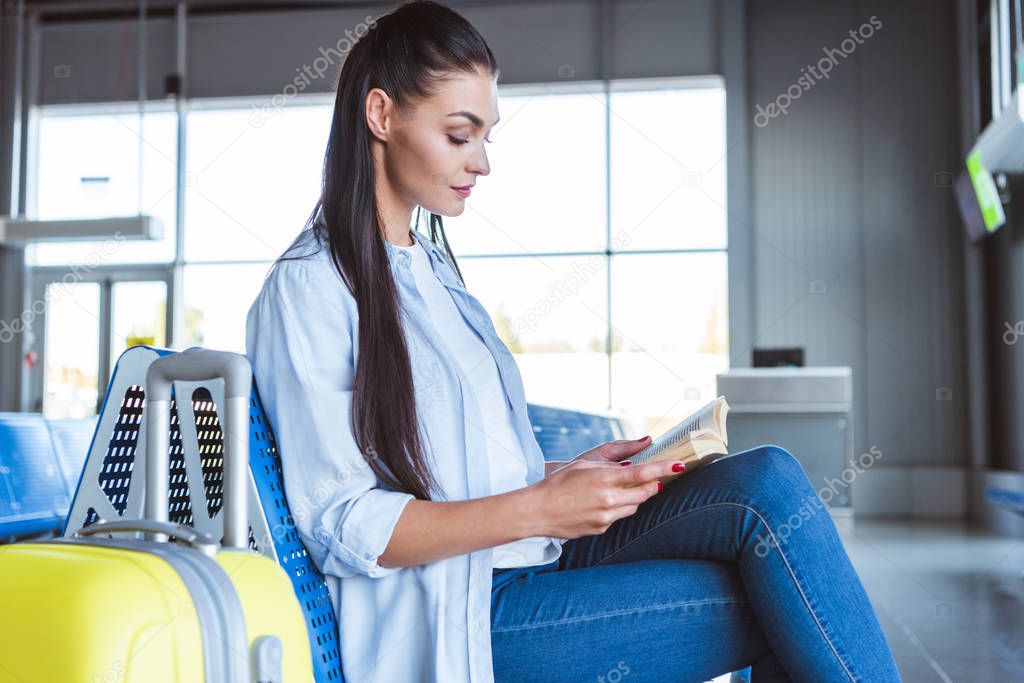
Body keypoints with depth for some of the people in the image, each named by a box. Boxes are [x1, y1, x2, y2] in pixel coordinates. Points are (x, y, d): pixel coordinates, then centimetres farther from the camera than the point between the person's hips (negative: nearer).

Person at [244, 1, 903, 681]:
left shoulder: (430, 264, 18)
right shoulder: (308, 287, -9)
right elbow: (342, 527, -15)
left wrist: (563, 474, 6)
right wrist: (535, 508, -22)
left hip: (534, 552, 8)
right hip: (461, 615, -7)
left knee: (767, 477, -16)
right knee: (774, 607, -21)